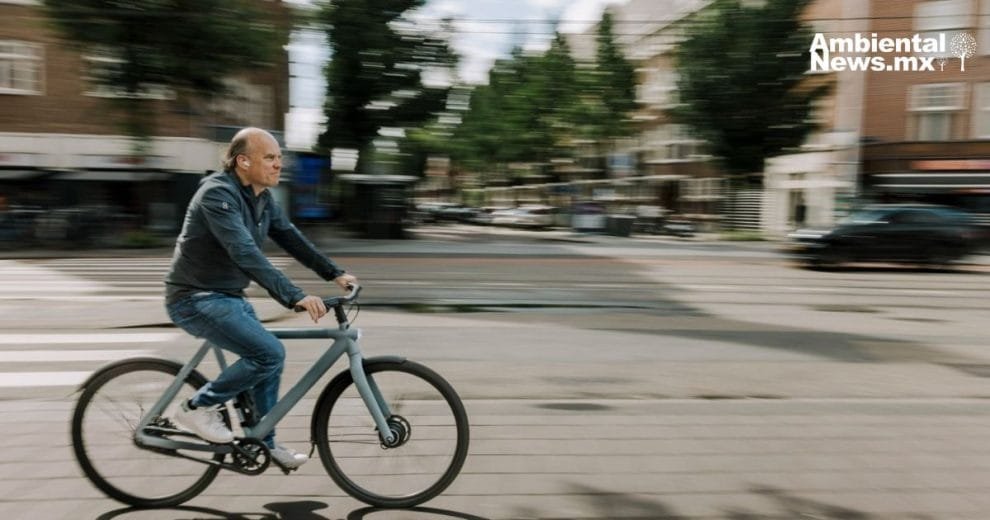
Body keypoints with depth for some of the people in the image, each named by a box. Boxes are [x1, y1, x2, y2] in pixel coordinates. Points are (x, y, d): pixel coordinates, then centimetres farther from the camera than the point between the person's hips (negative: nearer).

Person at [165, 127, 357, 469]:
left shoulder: (262, 198, 5)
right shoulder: (219, 194, -24)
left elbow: (291, 238, 10)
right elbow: (246, 254, -35)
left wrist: (335, 274, 4)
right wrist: (296, 297, -42)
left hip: (229, 297, 9)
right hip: (196, 299, -9)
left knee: (267, 358, 12)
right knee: (270, 353, -20)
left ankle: (264, 442, 27)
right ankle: (198, 408, -1)